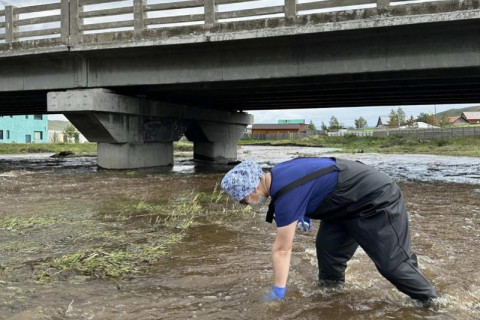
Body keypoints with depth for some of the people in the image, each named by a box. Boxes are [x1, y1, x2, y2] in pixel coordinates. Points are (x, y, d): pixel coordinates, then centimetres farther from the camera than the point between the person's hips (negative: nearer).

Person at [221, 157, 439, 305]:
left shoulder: (286, 193, -30)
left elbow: (282, 250, -22)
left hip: (378, 201, -9)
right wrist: (303, 216, 7)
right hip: (353, 203, 10)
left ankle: (433, 302, 13)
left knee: (392, 262, -4)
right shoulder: (278, 174, -2)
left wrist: (277, 294, -13)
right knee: (328, 246, 8)